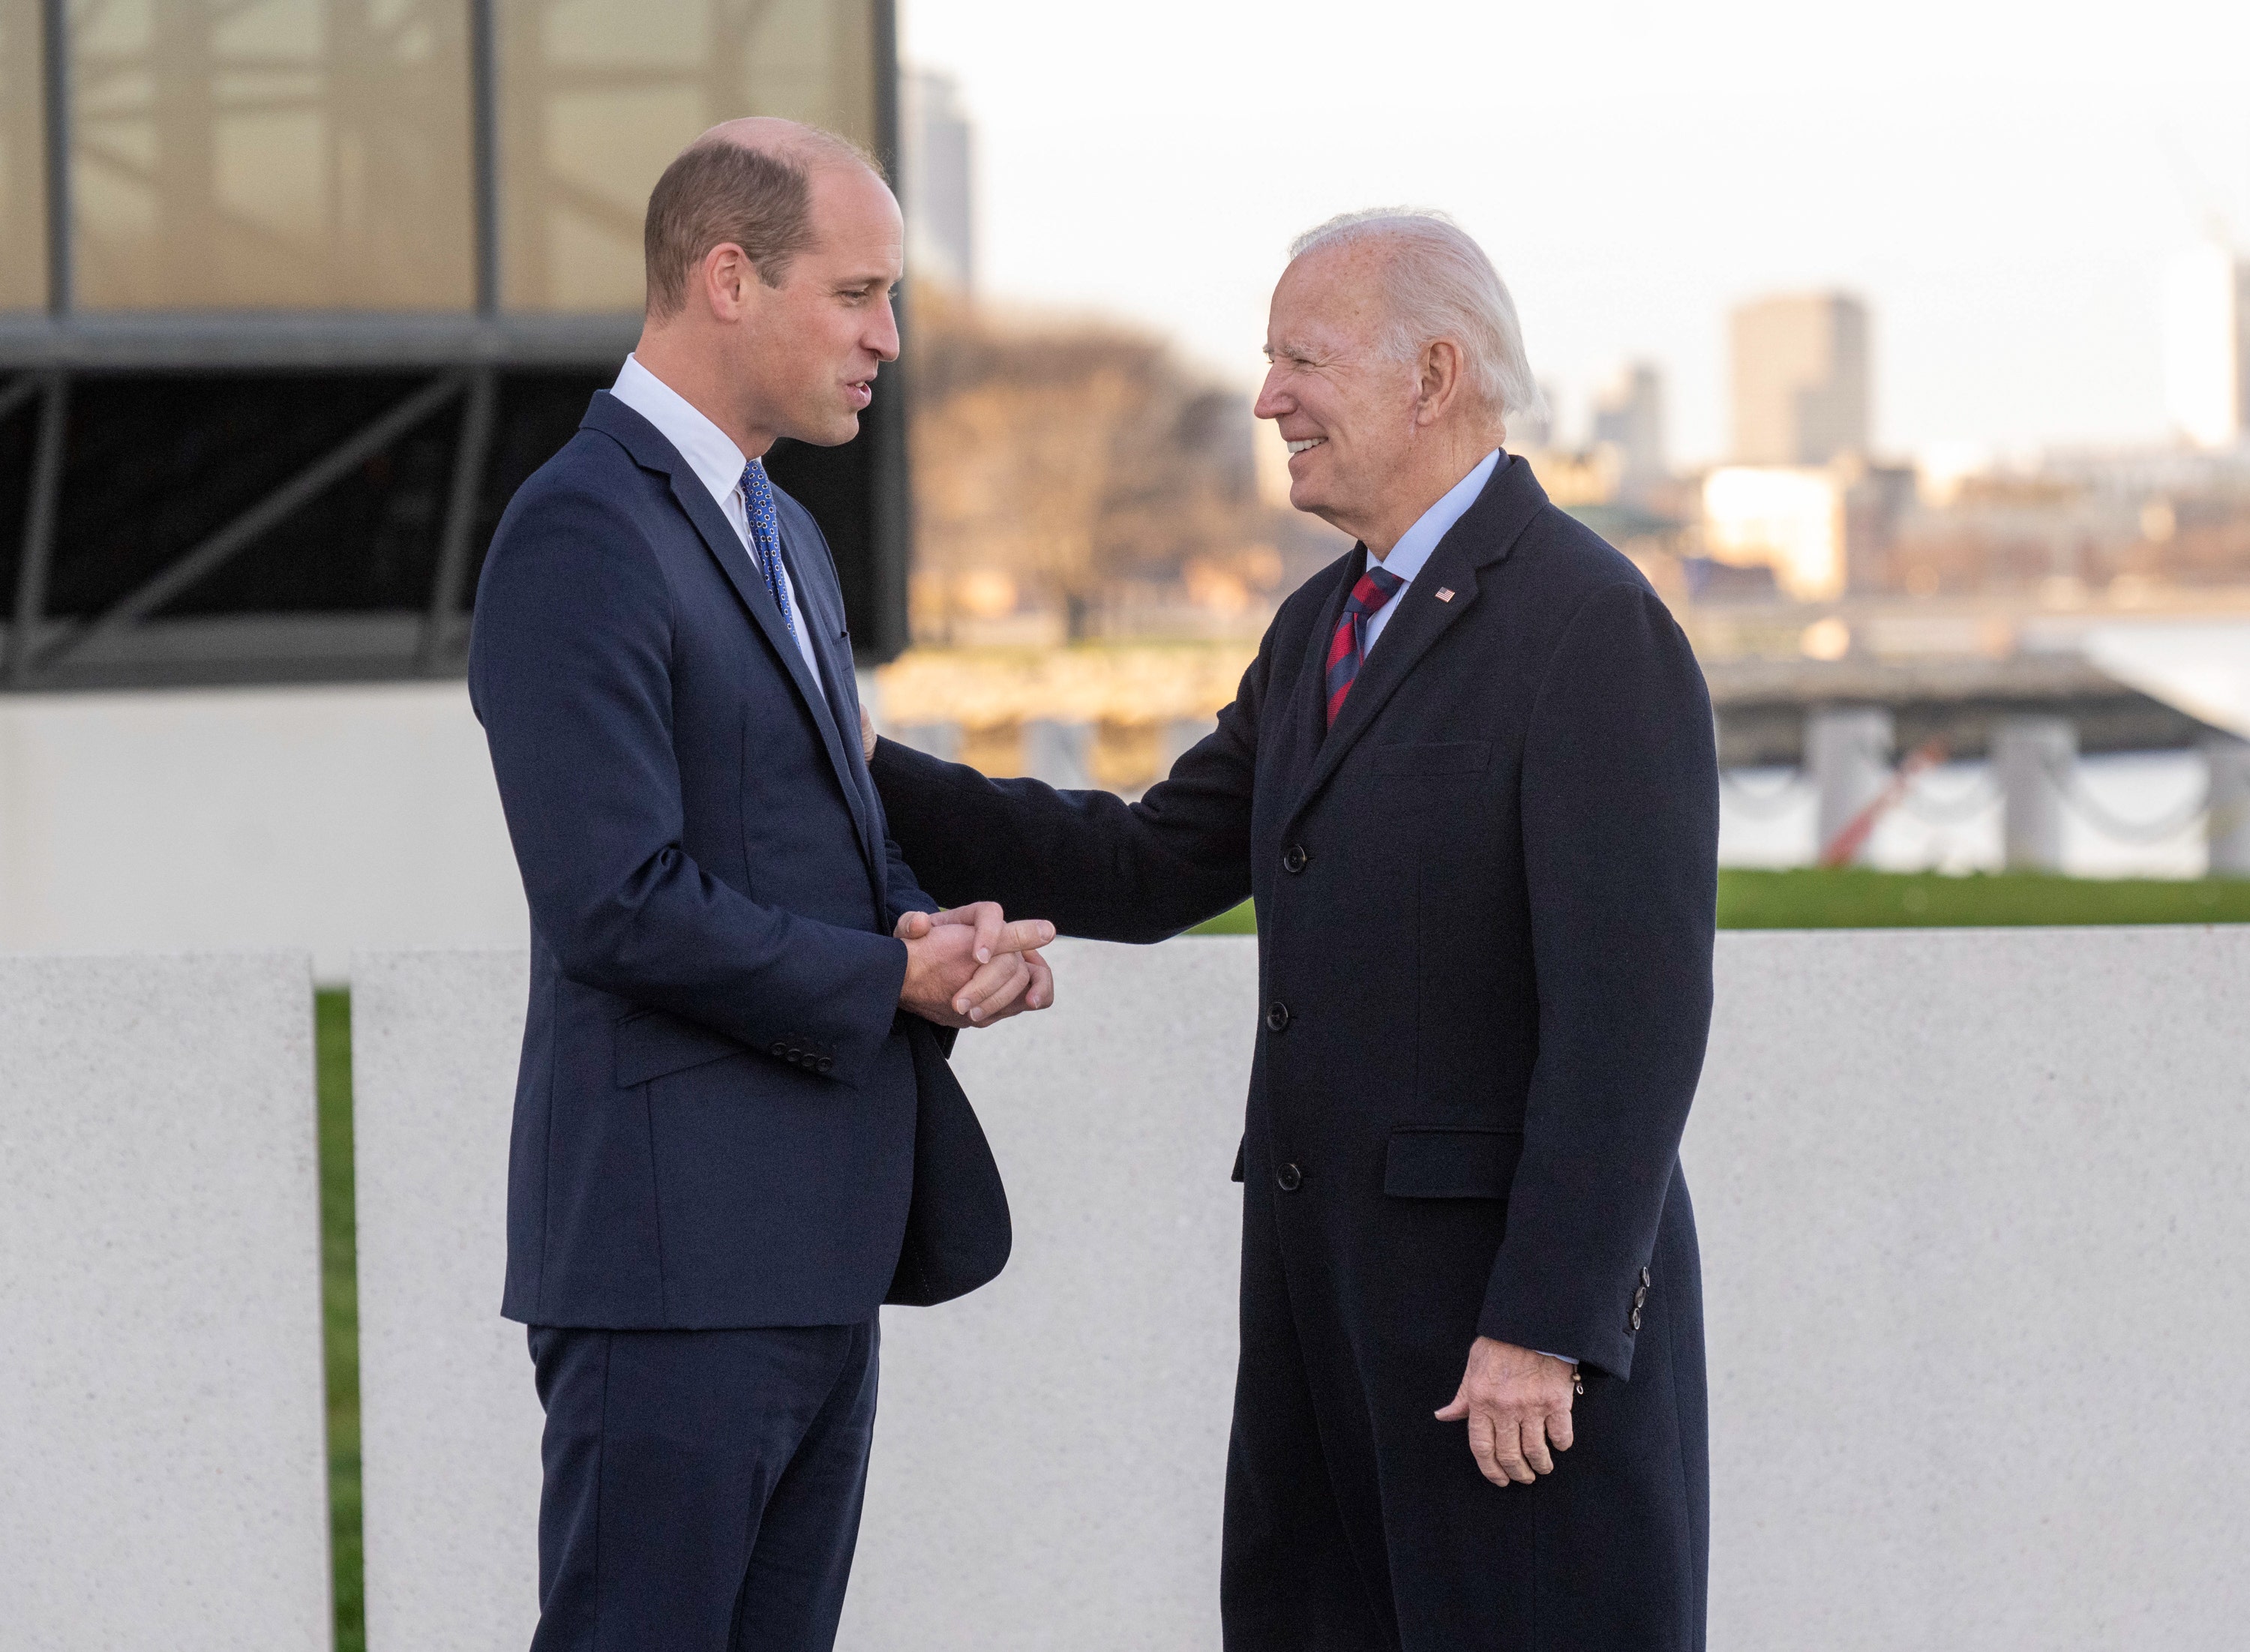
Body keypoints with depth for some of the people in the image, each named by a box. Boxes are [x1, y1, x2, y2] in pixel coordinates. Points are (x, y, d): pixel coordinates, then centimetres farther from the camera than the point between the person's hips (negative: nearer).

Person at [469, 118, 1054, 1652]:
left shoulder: (782, 538, 19)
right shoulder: (583, 532, -13)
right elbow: (622, 905, -21)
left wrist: (959, 935, 2)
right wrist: (894, 977, -12)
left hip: (815, 1248, 10)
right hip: (679, 1251, -10)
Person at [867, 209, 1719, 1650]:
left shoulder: (1594, 627, -13)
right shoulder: (1325, 628, 17)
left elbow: (1633, 1009, -18)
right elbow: (1150, 871, 16)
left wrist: (1548, 1328, -22)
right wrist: (869, 779, 7)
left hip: (1520, 1310, -9)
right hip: (1328, 1289, 9)